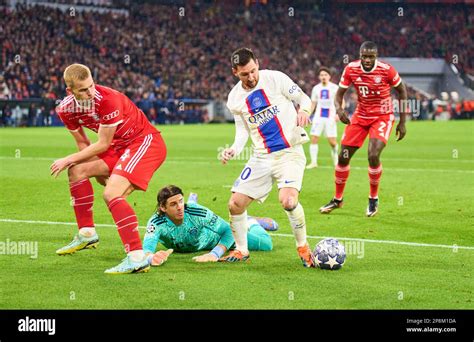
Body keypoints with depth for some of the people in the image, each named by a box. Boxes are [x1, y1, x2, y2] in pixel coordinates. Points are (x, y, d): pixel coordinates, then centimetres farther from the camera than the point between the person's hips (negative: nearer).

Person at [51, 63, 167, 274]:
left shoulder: (108, 100, -28)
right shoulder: (66, 109, -5)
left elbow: (103, 145, -19)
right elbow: (82, 143, 11)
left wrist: (69, 160, -9)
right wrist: (101, 172, 2)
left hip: (146, 142, -9)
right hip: (121, 146, 9)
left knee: (111, 194, -25)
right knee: (77, 170, 11)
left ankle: (137, 258, -32)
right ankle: (87, 234, 23)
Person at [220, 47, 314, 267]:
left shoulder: (275, 78, -7)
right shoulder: (235, 98, 4)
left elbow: (304, 99, 1)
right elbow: (242, 129, 13)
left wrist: (303, 111, -21)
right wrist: (234, 149, -6)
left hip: (290, 152, -5)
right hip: (261, 157, 5)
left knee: (287, 200, -27)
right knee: (235, 204, -2)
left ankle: (303, 248, -4)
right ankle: (241, 251, 21)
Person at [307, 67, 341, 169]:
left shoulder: (334, 88, -3)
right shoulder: (316, 88, 7)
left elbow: (341, 102, -2)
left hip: (330, 117, -3)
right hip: (319, 117, 3)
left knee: (332, 141, -4)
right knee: (314, 138, -8)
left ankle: (336, 161, 18)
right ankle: (314, 162, -3)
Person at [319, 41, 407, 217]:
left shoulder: (387, 70, -19)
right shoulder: (351, 69, -12)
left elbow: (402, 91, -4)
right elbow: (340, 92, -1)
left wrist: (402, 122, -2)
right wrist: (339, 108, -25)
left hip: (382, 117, -4)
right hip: (360, 116, 4)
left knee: (373, 156, -22)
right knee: (343, 156, 3)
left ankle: (374, 198, 2)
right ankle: (337, 199, 23)